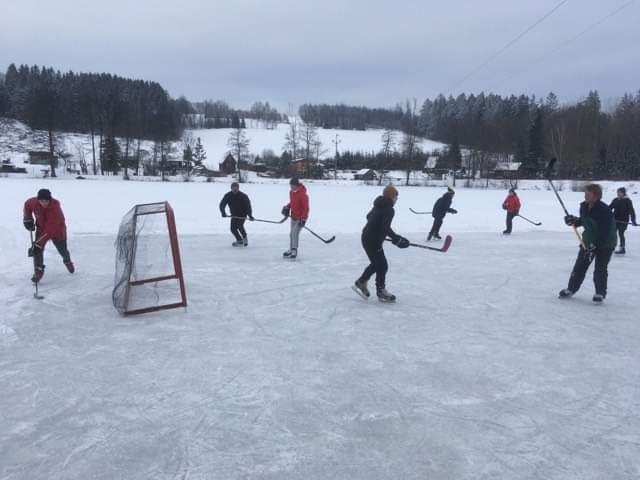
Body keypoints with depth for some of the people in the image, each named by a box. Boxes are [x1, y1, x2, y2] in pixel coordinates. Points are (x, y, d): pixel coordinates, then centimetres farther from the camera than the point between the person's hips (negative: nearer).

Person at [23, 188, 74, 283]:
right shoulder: (33, 202, -25)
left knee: (62, 249, 14)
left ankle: (68, 261, 47)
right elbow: (27, 205, 3)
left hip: (57, 230, -3)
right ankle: (38, 271, -2)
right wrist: (27, 219, -1)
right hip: (41, 227, 3)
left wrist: (37, 244, -43)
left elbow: (49, 230, -41)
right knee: (37, 250, -14)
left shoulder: (55, 209, -39)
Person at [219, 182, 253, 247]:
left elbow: (248, 205, -17)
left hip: (242, 214, -4)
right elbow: (222, 204, -11)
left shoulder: (243, 196, -17)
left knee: (239, 225, -22)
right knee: (233, 228, -3)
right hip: (234, 214, 4)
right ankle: (240, 241, 14)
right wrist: (223, 213, -29)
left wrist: (250, 215, -27)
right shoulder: (228, 195, -10)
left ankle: (245, 238, 2)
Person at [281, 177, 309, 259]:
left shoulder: (303, 195, -24)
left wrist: (303, 219, -26)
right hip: (293, 216, 9)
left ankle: (294, 252, -10)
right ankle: (290, 250, 29)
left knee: (295, 233, -17)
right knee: (292, 234, 16)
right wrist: (287, 207, 3)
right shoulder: (291, 192, 2)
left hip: (301, 218, -9)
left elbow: (305, 208, -23)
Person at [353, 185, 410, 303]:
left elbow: (369, 216, 25)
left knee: (376, 263, 22)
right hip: (373, 240, -10)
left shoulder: (379, 205, 11)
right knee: (382, 266, 2)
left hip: (367, 237, 10)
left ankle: (361, 283, 30)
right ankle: (381, 292, 13)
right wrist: (396, 239, -21)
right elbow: (385, 227, -27)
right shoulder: (389, 210, -17)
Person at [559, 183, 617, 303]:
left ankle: (600, 293, 13)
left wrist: (595, 245, -31)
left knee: (600, 269, -4)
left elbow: (604, 232, -28)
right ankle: (571, 288, 19)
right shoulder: (584, 206, -5)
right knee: (580, 265, 7)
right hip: (588, 241, 6)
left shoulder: (604, 211, -26)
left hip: (605, 244, -6)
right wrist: (574, 221, -5)